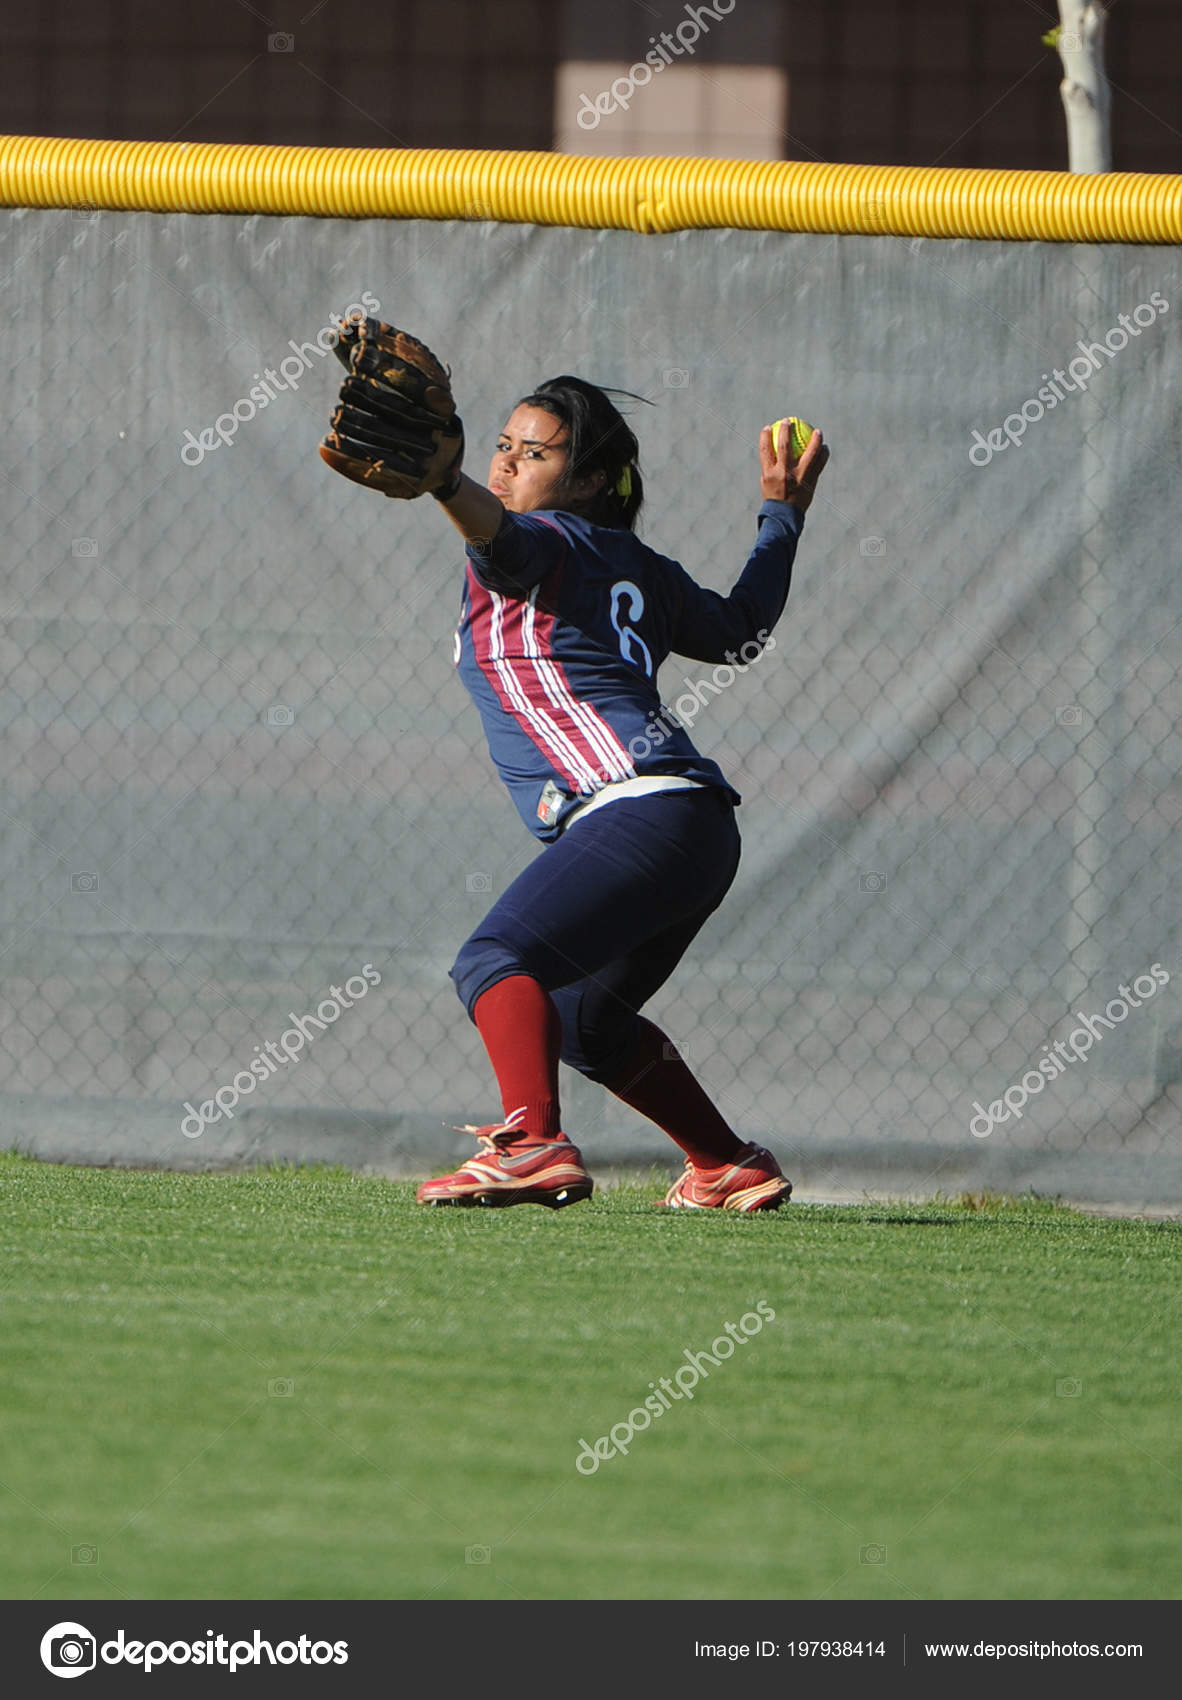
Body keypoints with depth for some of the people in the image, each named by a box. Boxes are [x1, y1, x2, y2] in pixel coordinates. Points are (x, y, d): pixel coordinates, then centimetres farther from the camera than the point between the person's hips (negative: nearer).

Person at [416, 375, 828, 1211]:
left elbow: (501, 531, -26)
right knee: (580, 1018, 28)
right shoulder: (637, 567, 23)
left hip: (643, 808, -10)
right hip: (703, 833, 10)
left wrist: (437, 478, -47)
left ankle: (533, 1143, -49)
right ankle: (733, 1169, 34)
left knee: (496, 961, -26)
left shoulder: (542, 546, -1)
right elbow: (741, 631, 38)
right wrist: (783, 513, 51)